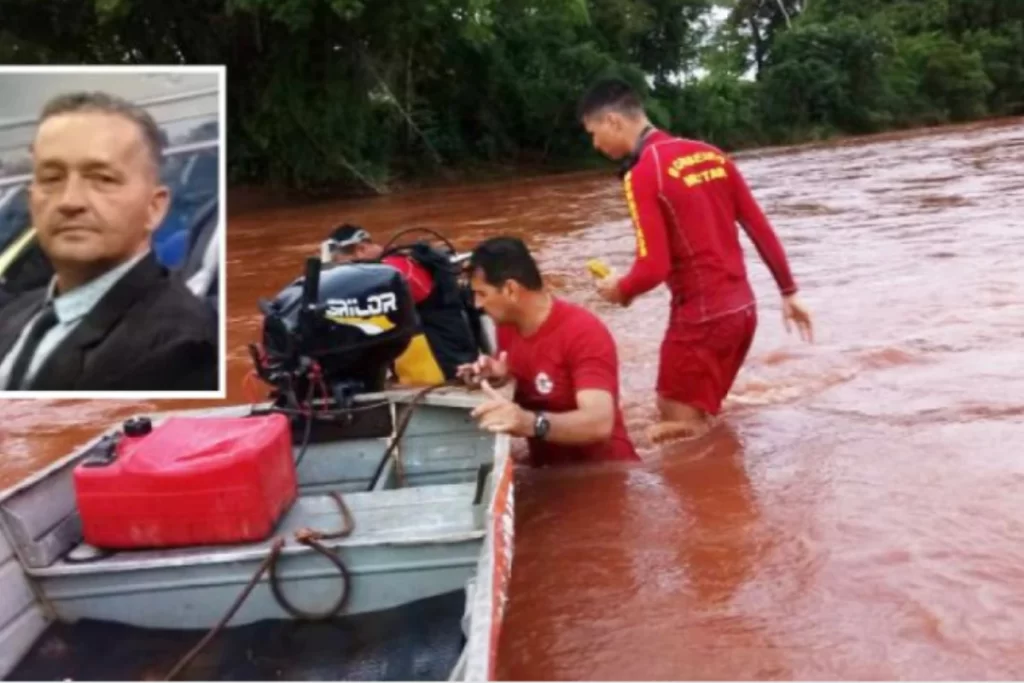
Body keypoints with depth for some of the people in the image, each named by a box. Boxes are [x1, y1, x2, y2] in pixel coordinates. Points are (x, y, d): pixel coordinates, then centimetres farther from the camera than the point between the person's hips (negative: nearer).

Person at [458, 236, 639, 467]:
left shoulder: (585, 333, -20)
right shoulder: (507, 325, 0)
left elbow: (600, 423, -33)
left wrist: (530, 423, -49)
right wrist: (496, 378, -7)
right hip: (548, 471, 7)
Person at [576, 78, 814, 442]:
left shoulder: (642, 174, -15)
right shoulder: (711, 155, 7)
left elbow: (654, 268, -20)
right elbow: (761, 230, 9)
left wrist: (620, 290, 1)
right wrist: (788, 292, 16)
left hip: (700, 318, -8)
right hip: (743, 308, 8)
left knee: (683, 428, 7)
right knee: (695, 418, 23)